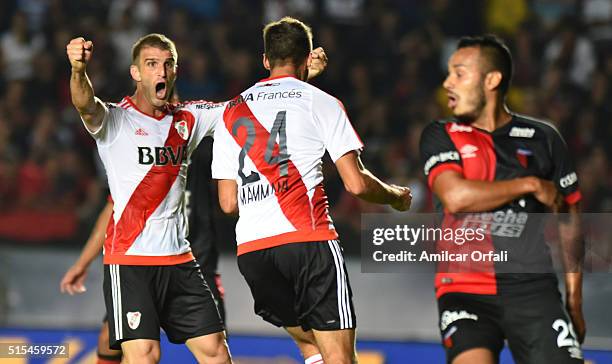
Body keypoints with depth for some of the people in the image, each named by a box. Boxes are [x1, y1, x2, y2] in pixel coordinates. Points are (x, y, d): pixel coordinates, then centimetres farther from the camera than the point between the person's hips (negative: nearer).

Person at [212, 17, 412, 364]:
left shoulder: (232, 112, 19)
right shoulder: (321, 102, 6)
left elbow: (228, 202, 16)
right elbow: (356, 183, 0)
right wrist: (397, 196, 19)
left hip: (250, 247, 5)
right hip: (307, 239, -5)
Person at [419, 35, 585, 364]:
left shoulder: (543, 138, 11)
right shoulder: (440, 137, 7)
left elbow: (568, 219, 16)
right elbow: (455, 196, -12)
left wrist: (574, 300, 13)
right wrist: (531, 185, -6)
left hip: (533, 289, 2)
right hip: (465, 286, -2)